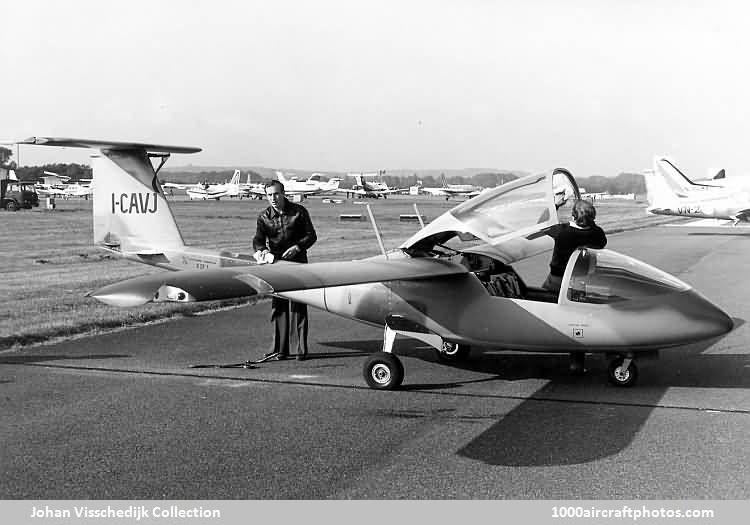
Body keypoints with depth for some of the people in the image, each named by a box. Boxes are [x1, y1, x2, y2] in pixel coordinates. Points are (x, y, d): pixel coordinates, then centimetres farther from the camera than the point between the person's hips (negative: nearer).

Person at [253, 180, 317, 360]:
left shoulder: (298, 211, -3)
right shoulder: (264, 217, 3)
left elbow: (311, 236, 0)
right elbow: (258, 240, -4)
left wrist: (297, 247, -16)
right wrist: (262, 251, -26)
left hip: (297, 261, -3)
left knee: (298, 307, -4)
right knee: (278, 306, 3)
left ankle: (301, 349, 1)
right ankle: (280, 349, 10)